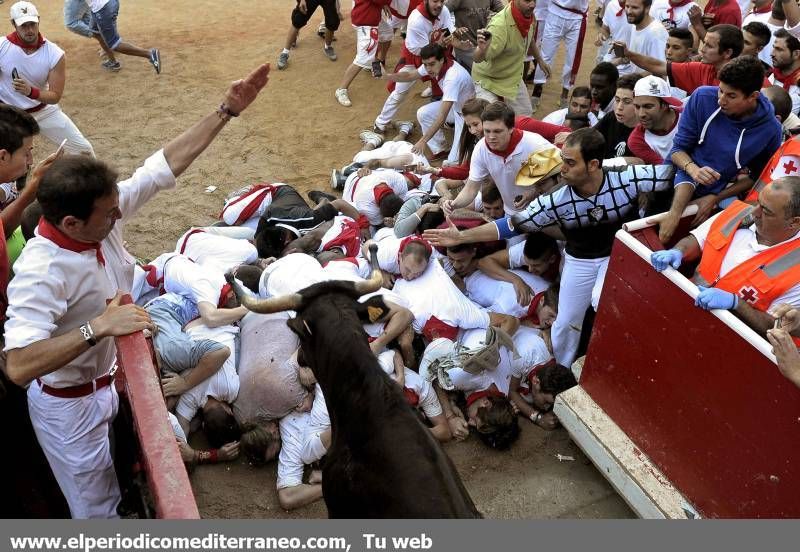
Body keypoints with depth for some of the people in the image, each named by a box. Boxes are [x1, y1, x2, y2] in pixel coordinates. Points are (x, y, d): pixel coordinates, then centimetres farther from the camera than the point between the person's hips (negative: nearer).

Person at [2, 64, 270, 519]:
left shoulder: (103, 213, -15)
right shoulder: (41, 272, -35)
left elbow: (166, 165, -12)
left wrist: (227, 110, -14)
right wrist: (98, 326, -44)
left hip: (109, 382, 7)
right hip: (70, 405, -7)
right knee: (97, 509, 14)